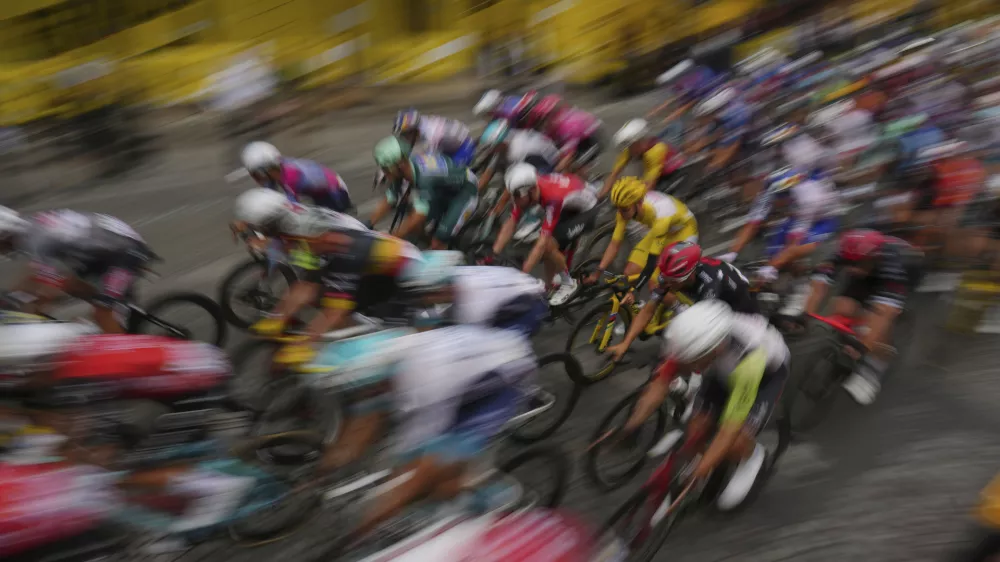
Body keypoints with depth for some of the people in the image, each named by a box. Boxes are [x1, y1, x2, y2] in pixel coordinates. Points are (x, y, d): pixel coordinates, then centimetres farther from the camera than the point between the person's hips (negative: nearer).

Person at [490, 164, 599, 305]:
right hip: (567, 207, 7)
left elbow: (542, 243, -42)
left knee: (548, 246, -21)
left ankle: (568, 283, 2)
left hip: (586, 210, -7)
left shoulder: (553, 197, -42)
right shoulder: (527, 189, -21)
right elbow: (510, 224, -15)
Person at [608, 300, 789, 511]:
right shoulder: (690, 341, -34)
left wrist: (697, 474, -40)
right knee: (697, 430, -11)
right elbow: (659, 383, -24)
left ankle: (753, 455, 13)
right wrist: (629, 427, -30)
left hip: (768, 371, -4)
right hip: (722, 369, 4)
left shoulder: (747, 361, -45)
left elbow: (730, 429, -40)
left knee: (735, 444, -20)